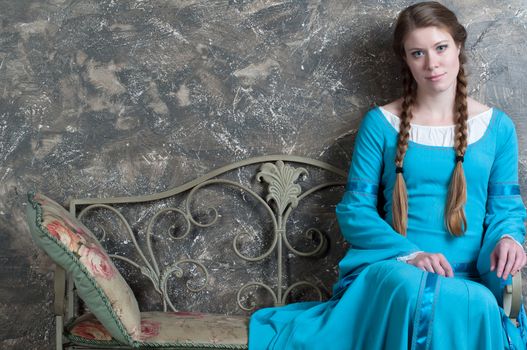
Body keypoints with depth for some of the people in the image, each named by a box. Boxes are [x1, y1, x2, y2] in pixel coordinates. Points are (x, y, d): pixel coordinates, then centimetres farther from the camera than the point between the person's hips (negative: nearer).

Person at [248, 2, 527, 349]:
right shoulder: (380, 123, 5)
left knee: (476, 305, -37)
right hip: (390, 266, -2)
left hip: (468, 277, 2)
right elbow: (354, 210, 2)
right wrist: (409, 254, -14)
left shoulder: (497, 126, 10)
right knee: (410, 286, -41)